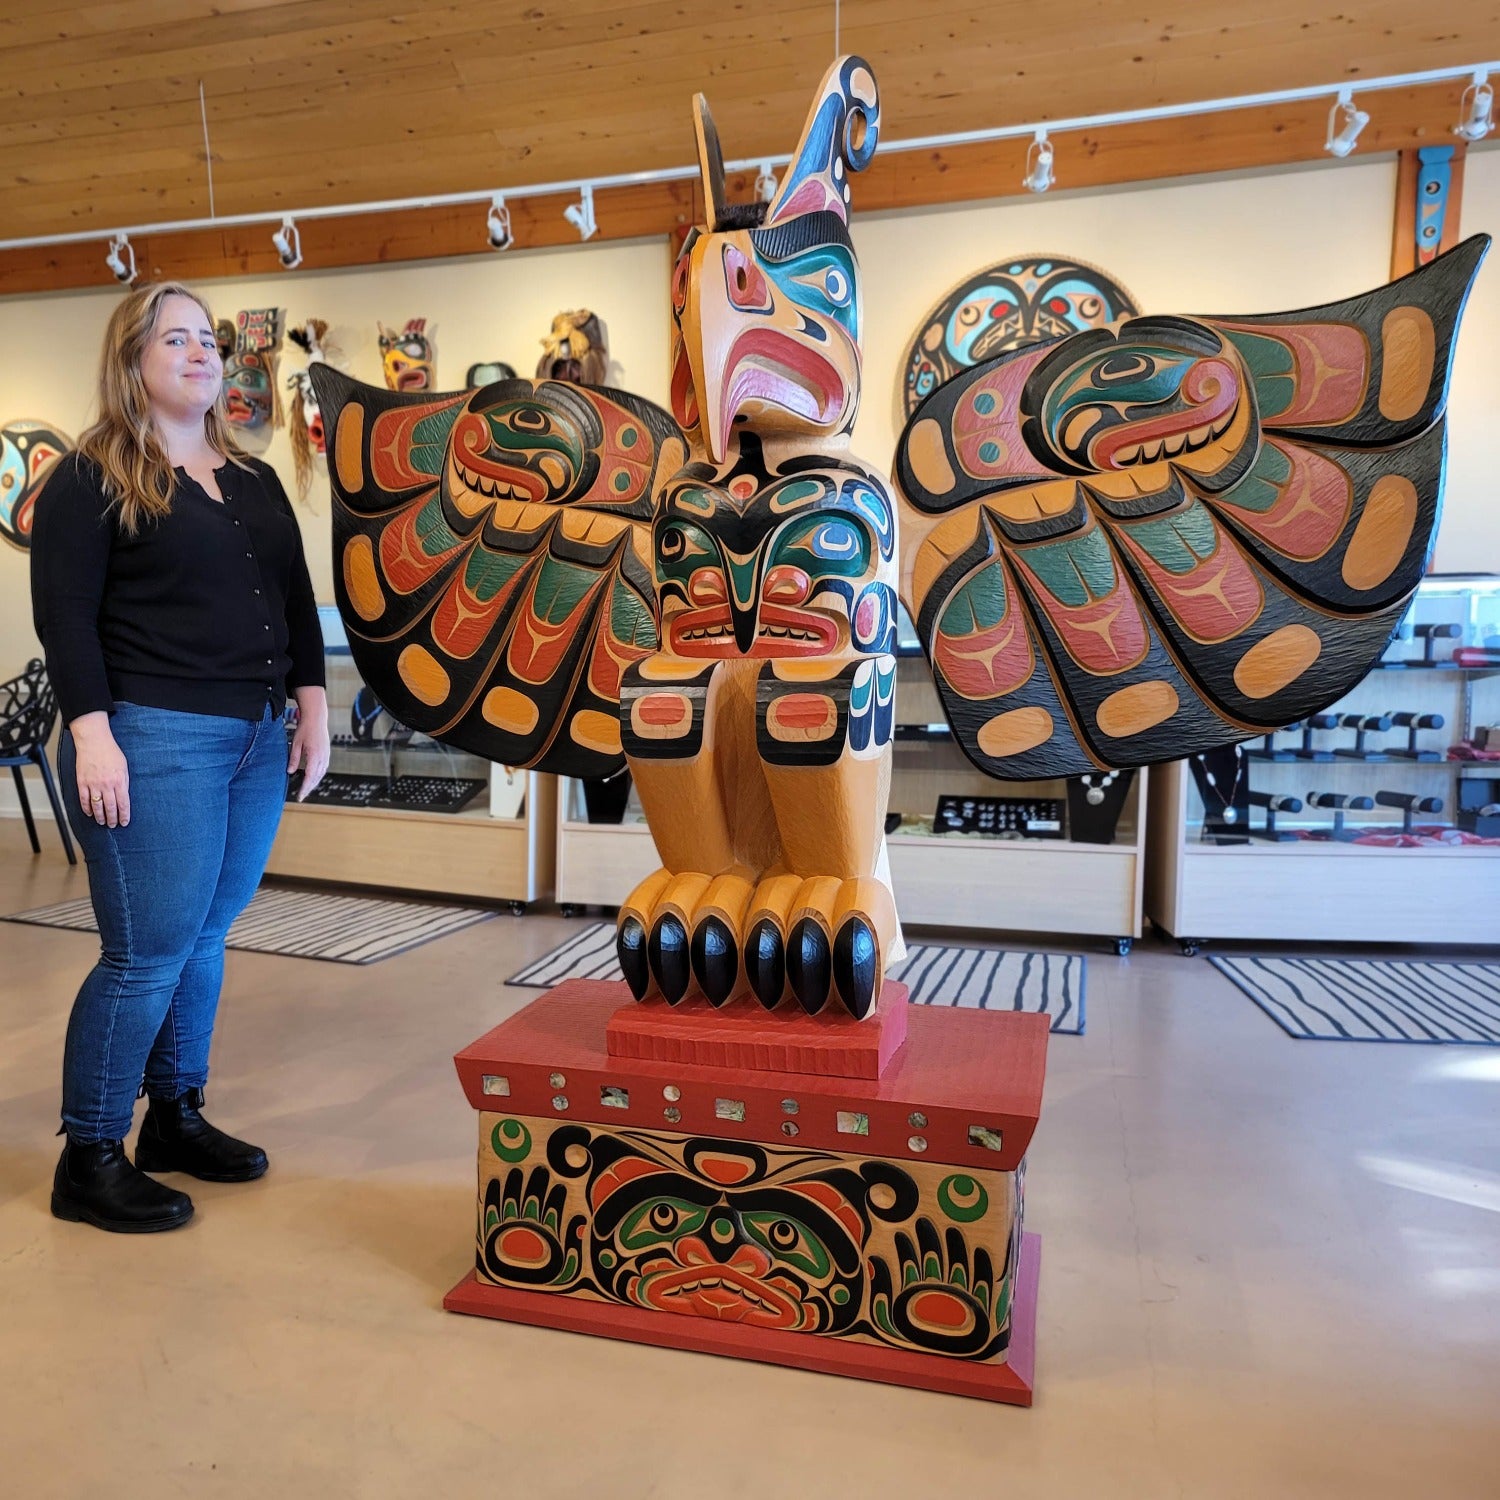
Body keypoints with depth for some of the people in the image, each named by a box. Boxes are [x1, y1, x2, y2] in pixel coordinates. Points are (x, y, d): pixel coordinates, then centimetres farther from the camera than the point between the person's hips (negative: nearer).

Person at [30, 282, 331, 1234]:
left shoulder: (256, 481, 18)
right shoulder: (91, 478, -1)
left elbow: (298, 603, 18)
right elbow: (65, 615, -9)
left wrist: (313, 710, 12)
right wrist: (93, 736, -17)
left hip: (258, 742, 6)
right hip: (155, 742, -6)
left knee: (205, 938, 13)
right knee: (148, 953, -3)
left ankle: (177, 1118, 28)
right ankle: (90, 1159, 13)